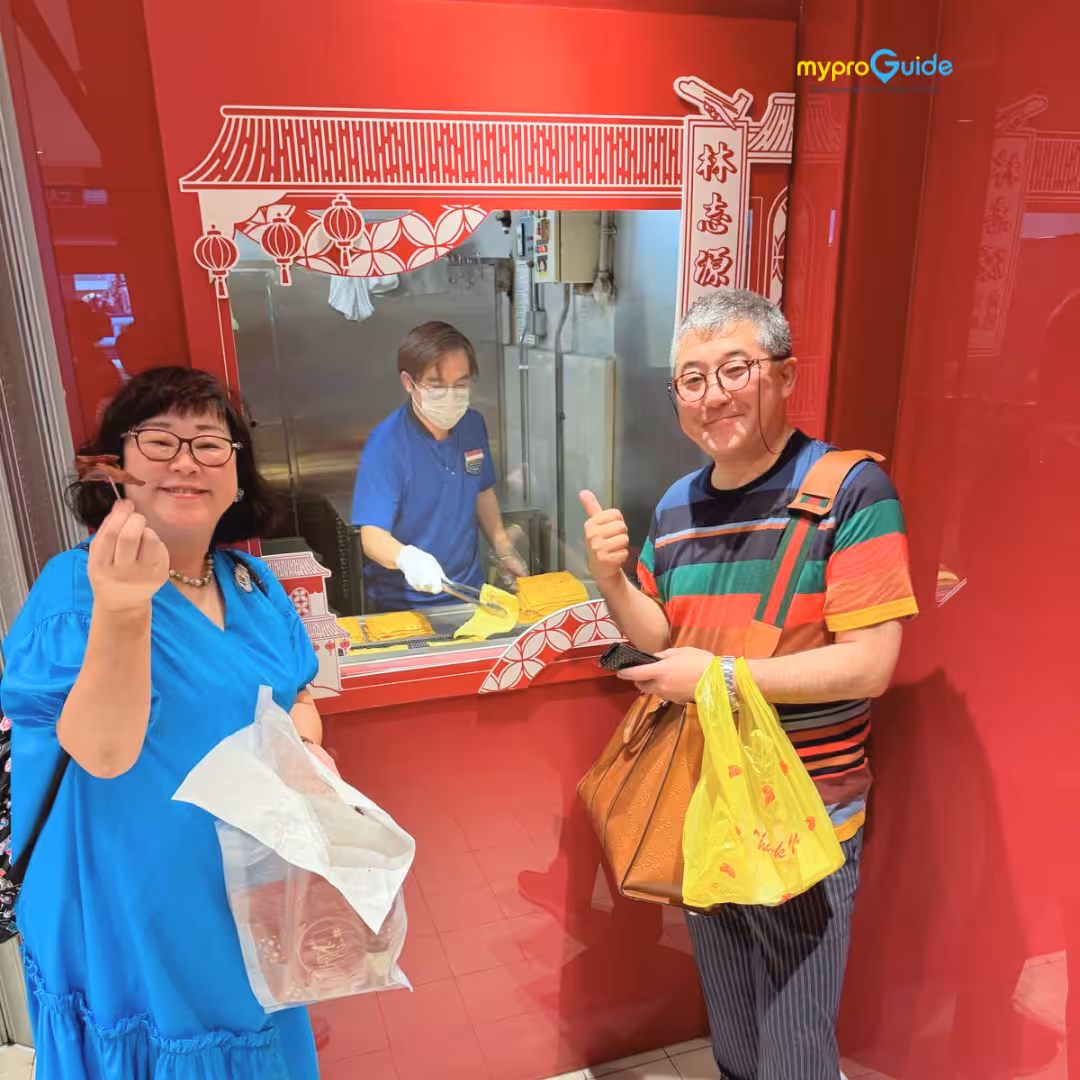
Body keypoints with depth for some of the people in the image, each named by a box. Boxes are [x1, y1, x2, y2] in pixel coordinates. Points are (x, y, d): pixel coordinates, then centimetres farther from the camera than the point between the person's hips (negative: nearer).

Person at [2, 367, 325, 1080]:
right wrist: (121, 606, -44)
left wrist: (299, 741, -11)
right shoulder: (73, 586, -18)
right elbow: (104, 751, -30)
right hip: (135, 918, -4)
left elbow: (299, 694, 11)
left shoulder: (256, 585, -1)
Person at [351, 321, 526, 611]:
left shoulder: (473, 425, 0)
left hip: (470, 592, 4)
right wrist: (406, 557, -40)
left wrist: (504, 551, 16)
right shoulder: (386, 444, -17)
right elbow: (372, 535, -21)